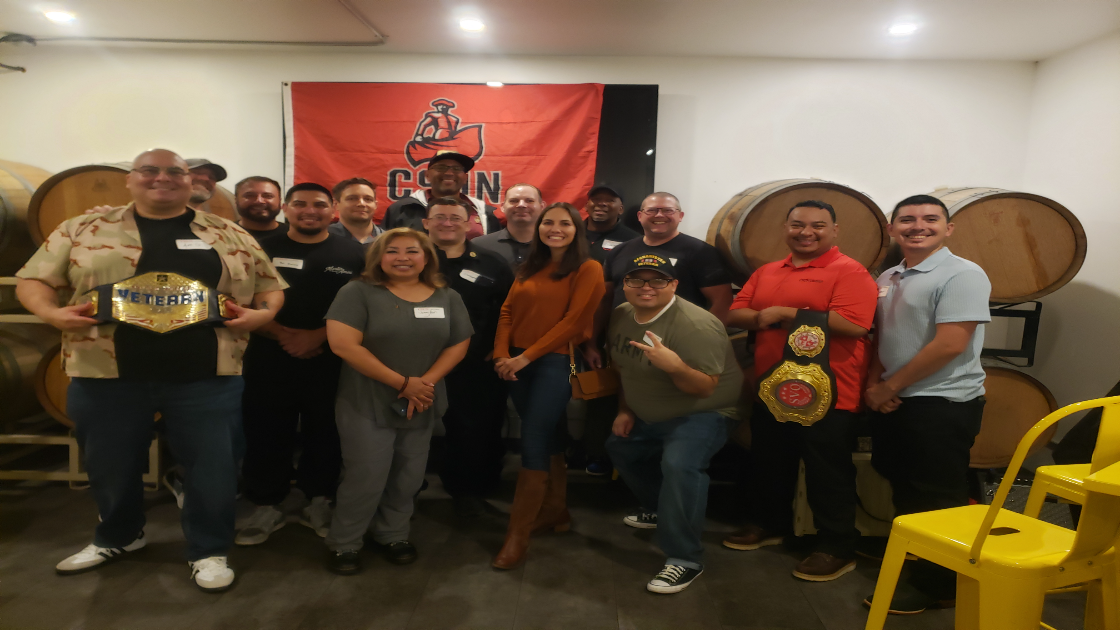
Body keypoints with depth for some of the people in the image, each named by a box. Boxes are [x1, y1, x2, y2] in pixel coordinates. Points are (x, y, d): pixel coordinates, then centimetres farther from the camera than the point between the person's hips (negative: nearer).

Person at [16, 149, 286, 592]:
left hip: (206, 377, -1)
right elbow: (34, 279, 10)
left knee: (212, 467, 4)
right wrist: (51, 312, -9)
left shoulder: (231, 235, 7)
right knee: (110, 466, 17)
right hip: (106, 376, 1)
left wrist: (262, 313, -9)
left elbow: (270, 285, 10)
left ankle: (209, 549, 25)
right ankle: (117, 536, 44)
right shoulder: (83, 229, 8)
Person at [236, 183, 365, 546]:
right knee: (266, 435, 7)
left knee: (325, 435, 8)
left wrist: (318, 336, -14)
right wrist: (284, 334, -13)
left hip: (329, 362, 0)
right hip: (269, 360, 1)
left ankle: (319, 503, 25)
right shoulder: (263, 250, 7)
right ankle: (266, 507, 23)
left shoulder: (353, 254, 4)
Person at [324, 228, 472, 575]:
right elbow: (343, 343, -18)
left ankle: (393, 535, 35)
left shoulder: (448, 298, 4)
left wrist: (427, 382, -15)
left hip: (421, 406, 4)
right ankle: (344, 544, 23)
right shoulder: (359, 292, -9)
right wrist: (402, 382, -18)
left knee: (408, 478, 13)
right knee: (366, 476, 1)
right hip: (367, 404, -4)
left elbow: (459, 344, 1)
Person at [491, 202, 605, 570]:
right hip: (518, 364, 6)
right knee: (545, 440, 15)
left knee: (533, 443, -7)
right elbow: (508, 310, 9)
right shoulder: (530, 268, 16)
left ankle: (517, 534, 3)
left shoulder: (588, 269, -5)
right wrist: (502, 353, -7)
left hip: (557, 362, -6)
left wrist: (526, 356, -14)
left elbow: (574, 321, -12)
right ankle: (556, 511, 31)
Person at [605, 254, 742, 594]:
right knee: (619, 445, 22)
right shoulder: (620, 316, -3)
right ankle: (659, 510, 41)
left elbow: (705, 387, -28)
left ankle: (685, 559, -15)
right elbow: (625, 368, 12)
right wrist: (624, 410, 11)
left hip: (701, 415, -8)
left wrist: (674, 365, -45)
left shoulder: (696, 326, -28)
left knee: (679, 465, -31)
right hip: (648, 416, 9)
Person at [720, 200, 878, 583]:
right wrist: (761, 317, -15)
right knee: (769, 464, 21)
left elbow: (852, 324, -23)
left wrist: (786, 313, -19)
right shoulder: (766, 272, 12)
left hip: (826, 393, -7)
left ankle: (838, 548, 21)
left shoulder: (850, 272, -9)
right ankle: (769, 524, 41)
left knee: (828, 474, 5)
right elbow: (736, 314, 8)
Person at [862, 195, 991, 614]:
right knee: (903, 489, 21)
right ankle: (908, 557, 40)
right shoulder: (887, 279, 10)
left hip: (943, 405, -8)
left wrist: (889, 386, -16)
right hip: (892, 402, 8)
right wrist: (874, 385, -2)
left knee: (935, 501, 3)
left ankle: (935, 585, 19)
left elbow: (950, 345, -23)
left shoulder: (962, 275, -15)